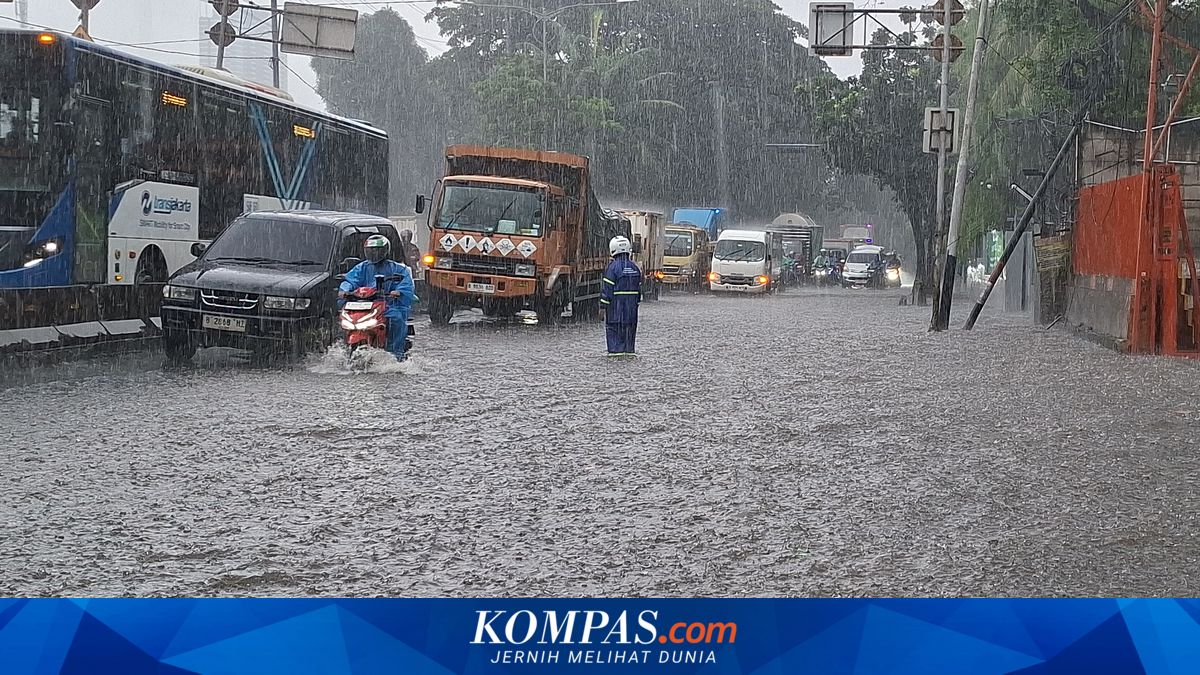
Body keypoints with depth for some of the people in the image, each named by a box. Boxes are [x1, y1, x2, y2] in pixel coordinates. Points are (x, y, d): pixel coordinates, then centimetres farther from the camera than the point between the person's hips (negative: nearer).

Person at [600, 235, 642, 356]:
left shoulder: (613, 267, -11)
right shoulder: (634, 267, 8)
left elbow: (607, 288, -12)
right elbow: (639, 287, 12)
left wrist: (603, 305, -8)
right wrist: (637, 302, 20)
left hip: (615, 303, -5)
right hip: (631, 304, 5)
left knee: (614, 328, 0)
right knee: (630, 327, 12)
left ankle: (616, 351, -4)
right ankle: (630, 350, 13)